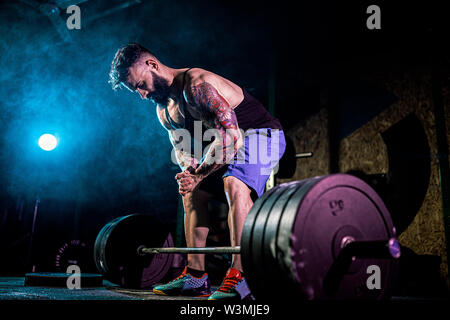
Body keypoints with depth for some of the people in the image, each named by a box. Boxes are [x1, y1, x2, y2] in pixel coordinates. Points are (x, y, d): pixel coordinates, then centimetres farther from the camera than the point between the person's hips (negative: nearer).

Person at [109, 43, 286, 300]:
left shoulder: (197, 84, -28)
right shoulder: (165, 111, 3)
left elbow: (231, 136, -35)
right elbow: (181, 148, 8)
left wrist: (197, 175, -30)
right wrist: (188, 170, -17)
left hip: (262, 134, -10)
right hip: (226, 141, 10)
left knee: (235, 184, -34)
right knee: (192, 193, 6)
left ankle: (240, 277, -35)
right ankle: (196, 276, 9)